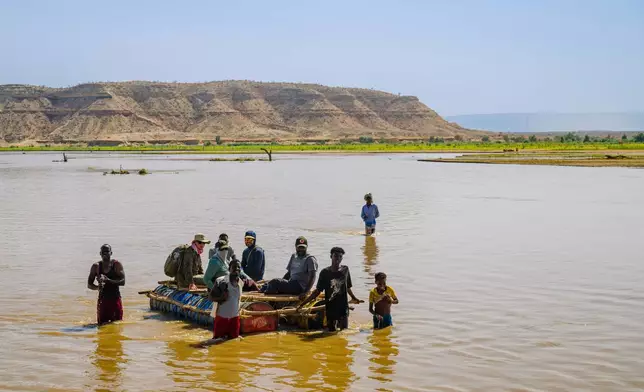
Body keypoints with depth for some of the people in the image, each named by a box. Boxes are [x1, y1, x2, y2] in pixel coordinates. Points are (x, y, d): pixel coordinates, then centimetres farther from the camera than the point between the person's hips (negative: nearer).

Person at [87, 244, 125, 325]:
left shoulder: (117, 264, -3)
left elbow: (122, 282, -12)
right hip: (102, 299, 1)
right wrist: (97, 287, -19)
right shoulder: (96, 266, 3)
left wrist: (108, 280, -25)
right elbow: (89, 285, 4)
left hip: (115, 299, -1)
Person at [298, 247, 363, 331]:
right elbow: (317, 291, 2)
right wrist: (303, 303, -4)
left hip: (343, 308, 0)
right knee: (331, 332, 5)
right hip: (330, 308, 0)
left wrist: (354, 299, 30)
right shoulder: (325, 272, -1)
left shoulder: (345, 270, 2)